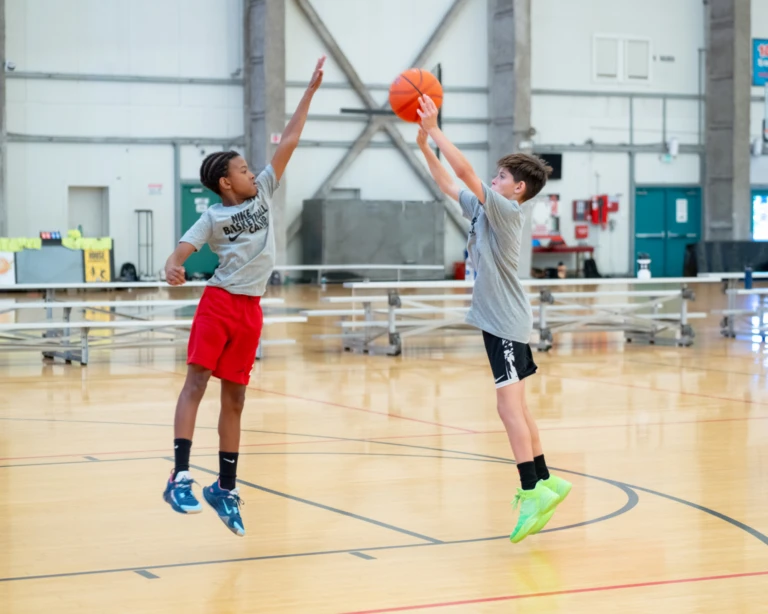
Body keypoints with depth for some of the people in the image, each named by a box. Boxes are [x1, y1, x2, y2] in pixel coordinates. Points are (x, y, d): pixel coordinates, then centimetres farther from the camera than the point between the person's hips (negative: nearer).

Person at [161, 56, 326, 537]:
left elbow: (289, 142, 10)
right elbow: (180, 254, -9)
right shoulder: (212, 218, 1)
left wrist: (311, 91, 9)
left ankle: (226, 489, 15)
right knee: (197, 380, -13)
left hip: (251, 309, 5)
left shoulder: (263, 194, 12)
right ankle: (180, 477, -18)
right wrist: (173, 271, -33)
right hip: (219, 302, -5)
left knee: (234, 397, 9)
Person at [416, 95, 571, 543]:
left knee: (509, 405, -14)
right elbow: (449, 184, 19)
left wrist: (436, 130, -17)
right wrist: (425, 146, 11)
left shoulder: (506, 212, -13)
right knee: (516, 406, 13)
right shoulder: (484, 209, 11)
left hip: (507, 324, -10)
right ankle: (544, 482, 20)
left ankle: (533, 491, -16)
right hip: (500, 321, 10)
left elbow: (465, 171, -21)